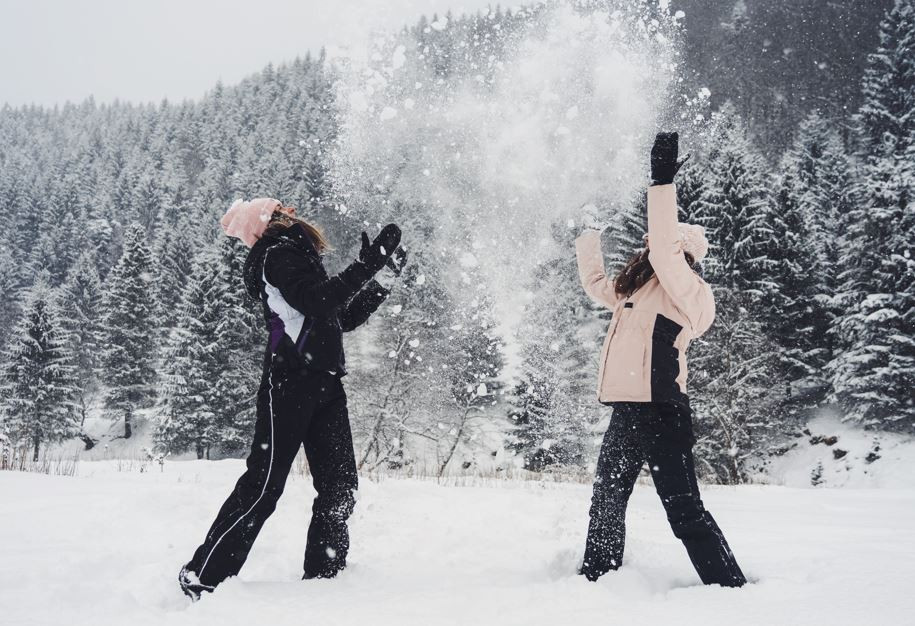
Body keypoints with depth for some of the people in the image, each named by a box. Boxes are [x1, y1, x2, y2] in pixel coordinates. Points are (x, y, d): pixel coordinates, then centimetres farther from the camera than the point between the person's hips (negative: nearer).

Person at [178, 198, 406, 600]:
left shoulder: (299, 257, 24)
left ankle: (323, 574, 11)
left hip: (323, 384, 9)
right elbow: (319, 302, -23)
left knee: (339, 485, 3)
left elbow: (344, 318, 23)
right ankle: (203, 577, 2)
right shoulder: (278, 255, -4)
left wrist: (382, 278, 14)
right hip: (289, 383, -9)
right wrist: (369, 265, -25)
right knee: (263, 485, -7)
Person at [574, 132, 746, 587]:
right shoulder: (635, 290, 17)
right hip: (626, 411, 10)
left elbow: (663, 250, -26)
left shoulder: (685, 290, -8)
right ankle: (597, 578, 33)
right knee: (606, 505, 19)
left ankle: (731, 589, -3)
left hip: (659, 411, -9)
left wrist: (663, 182, -27)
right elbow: (597, 286, 35)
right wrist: (587, 241, 40)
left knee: (684, 512, -10)